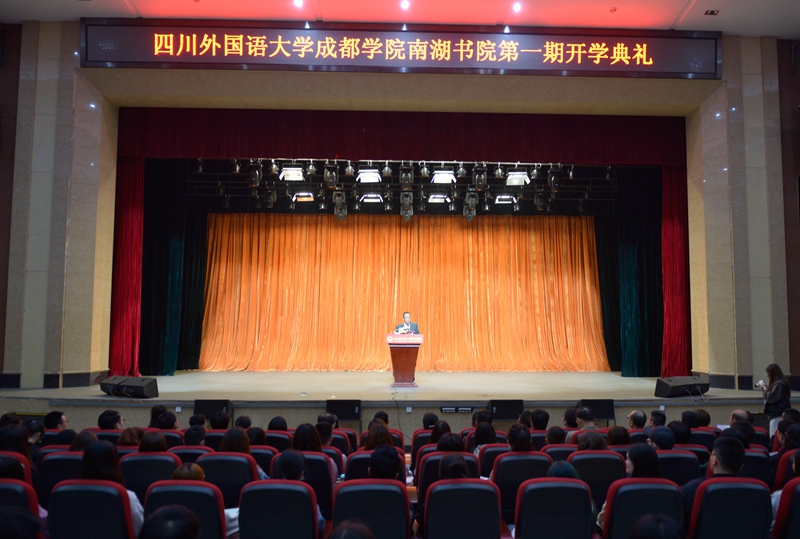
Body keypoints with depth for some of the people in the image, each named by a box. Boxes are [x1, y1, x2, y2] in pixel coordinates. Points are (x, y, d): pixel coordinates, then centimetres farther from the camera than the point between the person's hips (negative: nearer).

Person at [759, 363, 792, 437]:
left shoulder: (779, 384, -15)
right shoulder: (780, 382, 14)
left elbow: (770, 398, -19)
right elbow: (773, 396, 18)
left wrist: (764, 388, -7)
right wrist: (765, 388, 9)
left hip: (778, 415, -10)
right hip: (778, 414, 10)